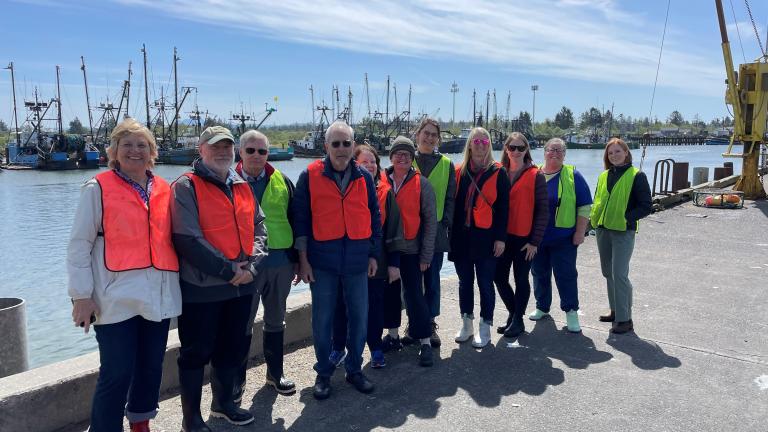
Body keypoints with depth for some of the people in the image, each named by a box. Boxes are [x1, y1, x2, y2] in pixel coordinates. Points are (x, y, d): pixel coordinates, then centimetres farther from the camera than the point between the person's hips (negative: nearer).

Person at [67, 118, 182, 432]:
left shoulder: (165, 190, 10)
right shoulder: (98, 188, -2)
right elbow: (79, 245, -3)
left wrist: (176, 282, 11)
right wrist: (81, 295, -8)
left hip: (158, 295, 5)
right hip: (117, 298, -4)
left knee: (152, 366, 15)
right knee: (117, 373, -3)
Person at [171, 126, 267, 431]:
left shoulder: (243, 187, 11)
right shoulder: (186, 187, -9)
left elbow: (258, 227, 10)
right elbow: (188, 240, -18)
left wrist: (251, 265, -6)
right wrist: (229, 270, -16)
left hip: (241, 285, 7)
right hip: (201, 288, -6)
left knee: (234, 348, 18)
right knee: (196, 353, 6)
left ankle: (223, 403, 39)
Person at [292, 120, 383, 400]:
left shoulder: (364, 178, 5)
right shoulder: (310, 176, -3)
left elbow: (375, 218, 11)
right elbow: (300, 219, -2)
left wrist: (374, 254, 8)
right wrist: (303, 259, -5)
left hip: (357, 261, 3)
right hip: (322, 261, -2)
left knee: (359, 317, 9)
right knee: (322, 320, 6)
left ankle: (354, 369, 27)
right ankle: (323, 373, 23)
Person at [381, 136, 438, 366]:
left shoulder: (421, 184, -5)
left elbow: (430, 221, -4)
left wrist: (426, 255, -6)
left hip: (410, 249, -3)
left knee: (414, 294, -2)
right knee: (389, 292, 13)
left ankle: (425, 342, 8)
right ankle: (392, 334, 28)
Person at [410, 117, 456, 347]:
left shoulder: (446, 164, 6)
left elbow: (450, 198, 6)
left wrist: (447, 225, -3)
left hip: (435, 231, 0)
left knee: (432, 279, 5)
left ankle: (430, 324, 17)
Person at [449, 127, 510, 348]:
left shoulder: (498, 173, -1)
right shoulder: (459, 171, 8)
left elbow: (503, 208, -3)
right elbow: (454, 203, 9)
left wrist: (500, 237, -8)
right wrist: (451, 233, 5)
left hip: (485, 237, -3)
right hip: (462, 236, 3)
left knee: (485, 283, 4)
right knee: (465, 282, 12)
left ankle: (485, 327, 15)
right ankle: (467, 324, 25)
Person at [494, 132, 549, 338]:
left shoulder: (535, 176, -4)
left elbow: (542, 211, -5)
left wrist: (535, 240, -9)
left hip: (524, 238, -4)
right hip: (502, 236, 4)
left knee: (521, 279, 6)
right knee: (499, 277, 8)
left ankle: (518, 320, 21)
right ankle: (514, 314, 29)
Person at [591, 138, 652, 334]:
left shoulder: (636, 176, -6)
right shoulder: (604, 176, 12)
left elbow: (646, 206, -8)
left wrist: (626, 218, -16)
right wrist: (594, 216, 4)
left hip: (623, 232, -7)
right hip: (602, 230, 7)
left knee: (619, 274, -11)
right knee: (608, 273, 14)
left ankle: (625, 319, -2)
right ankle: (615, 311, 27)